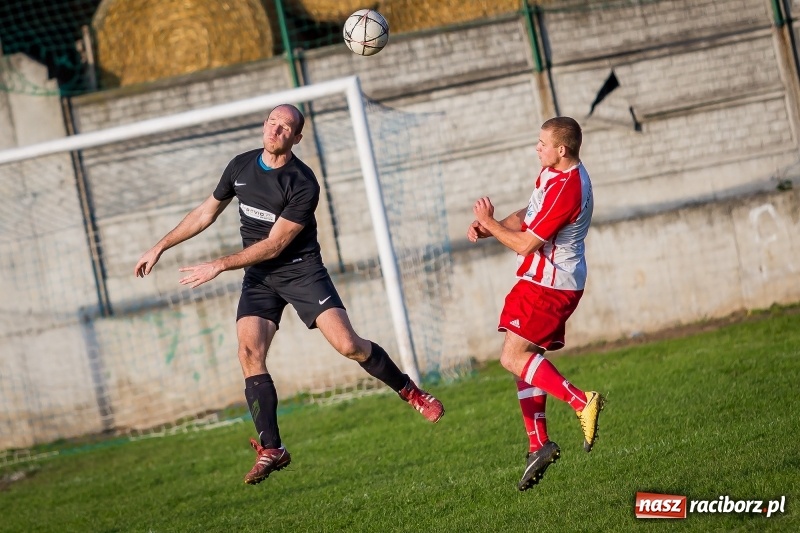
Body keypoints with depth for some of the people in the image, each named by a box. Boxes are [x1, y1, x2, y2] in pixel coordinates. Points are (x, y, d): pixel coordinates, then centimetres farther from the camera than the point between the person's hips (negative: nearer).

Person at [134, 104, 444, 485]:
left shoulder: (303, 184, -18)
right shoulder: (241, 166, 1)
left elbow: (274, 245, -19)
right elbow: (207, 212, 15)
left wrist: (219, 266, -19)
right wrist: (161, 246, 13)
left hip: (301, 270, -4)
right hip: (259, 276, 4)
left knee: (348, 344, -16)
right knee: (250, 352, -15)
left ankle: (410, 391, 10)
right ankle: (271, 450, -11)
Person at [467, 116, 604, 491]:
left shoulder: (567, 190, -24)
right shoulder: (552, 173, 9)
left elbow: (525, 244, -21)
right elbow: (526, 217, 17)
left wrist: (490, 223, -7)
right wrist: (487, 228, 0)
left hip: (550, 284, -10)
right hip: (545, 281, 10)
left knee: (513, 357, -12)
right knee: (525, 359, 10)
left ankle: (581, 402, -17)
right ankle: (538, 445, 11)